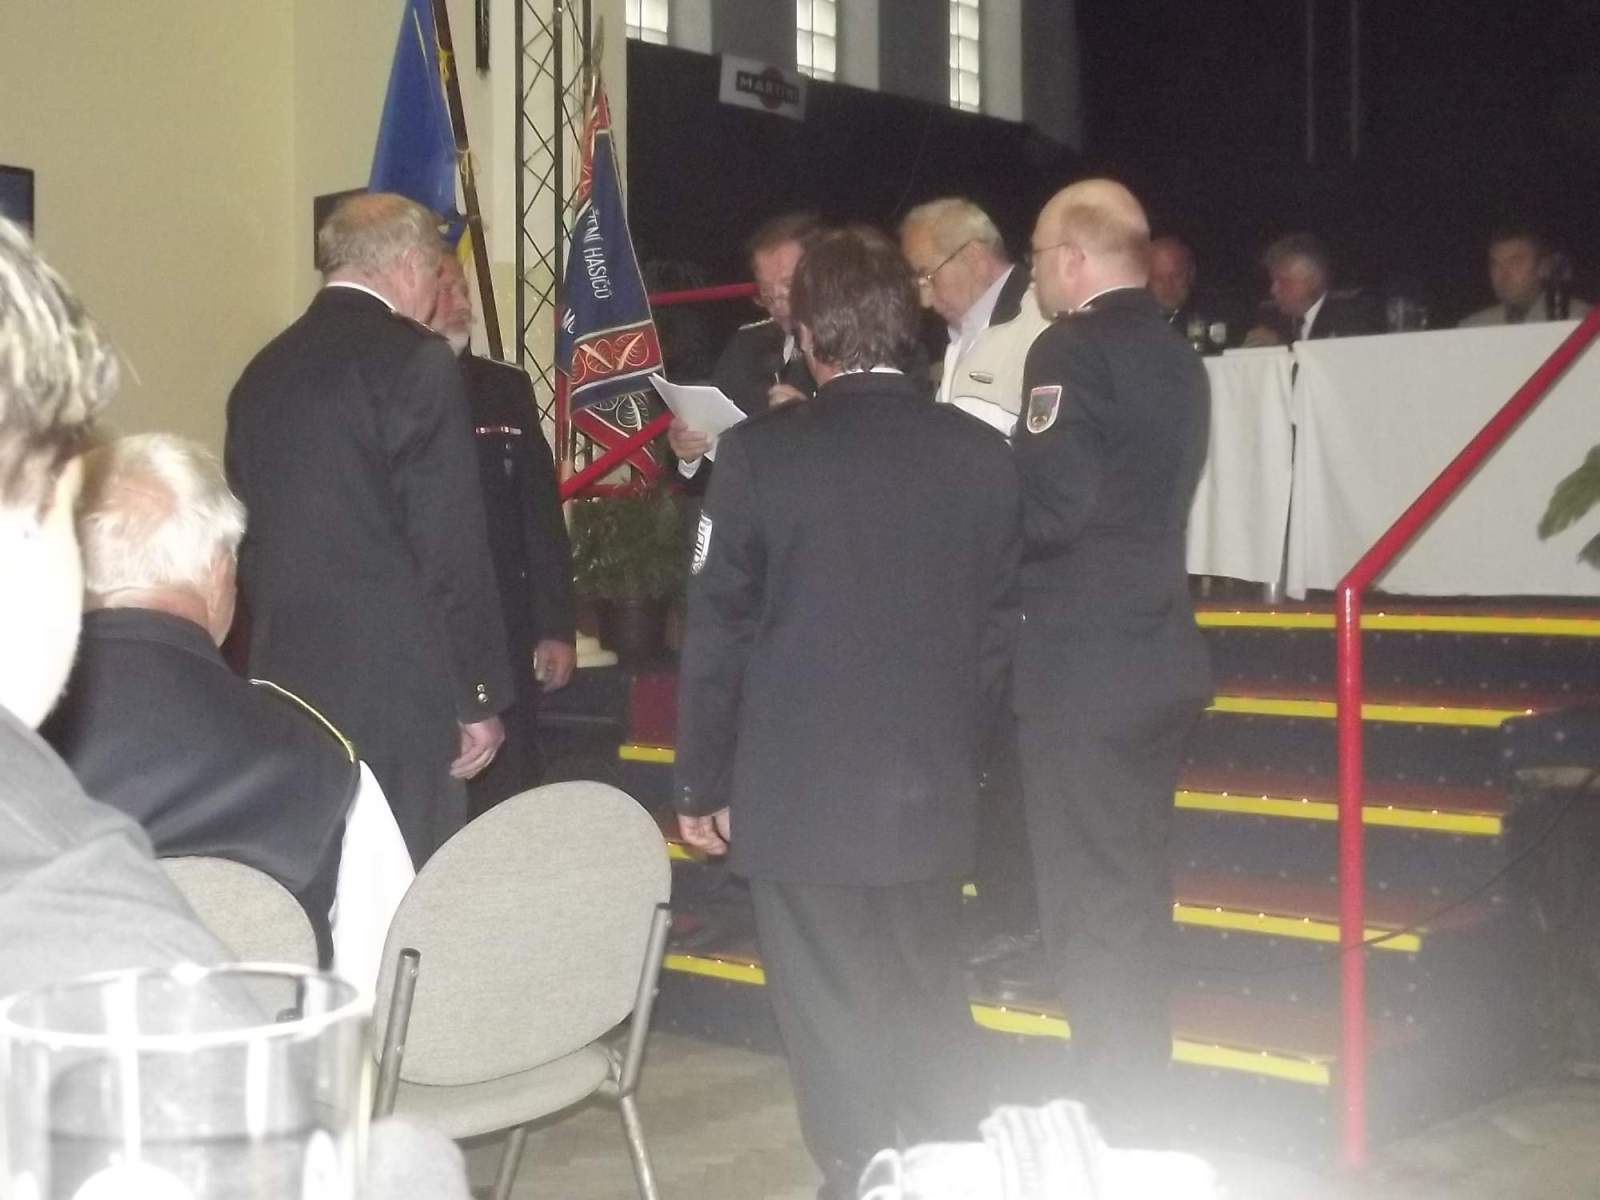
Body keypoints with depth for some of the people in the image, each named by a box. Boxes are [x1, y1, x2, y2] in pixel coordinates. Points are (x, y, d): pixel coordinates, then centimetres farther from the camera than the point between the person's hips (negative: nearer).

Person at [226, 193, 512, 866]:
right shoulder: (415, 360, -9)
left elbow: (247, 538, 16)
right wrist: (478, 696, -6)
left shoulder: (264, 371, 12)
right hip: (396, 690, -7)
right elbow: (452, 548, -13)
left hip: (283, 685, 7)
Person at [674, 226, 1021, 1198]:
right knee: (933, 1006, 19)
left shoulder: (760, 453, -11)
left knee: (834, 1021, 7)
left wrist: (702, 784, 2)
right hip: (932, 788, 4)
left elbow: (718, 634, -8)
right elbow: (998, 628, 3)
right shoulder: (981, 453, -1)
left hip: (798, 792, -3)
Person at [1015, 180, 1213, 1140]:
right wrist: (1021, 461, 12)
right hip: (1156, 652, 9)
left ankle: (1116, 1122, 8)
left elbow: (1049, 507, -23)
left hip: (1084, 666, -9)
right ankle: (1140, 1102, 30)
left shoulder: (1074, 351, -14)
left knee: (1090, 903, 0)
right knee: (1135, 891, 18)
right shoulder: (1175, 354, 13)